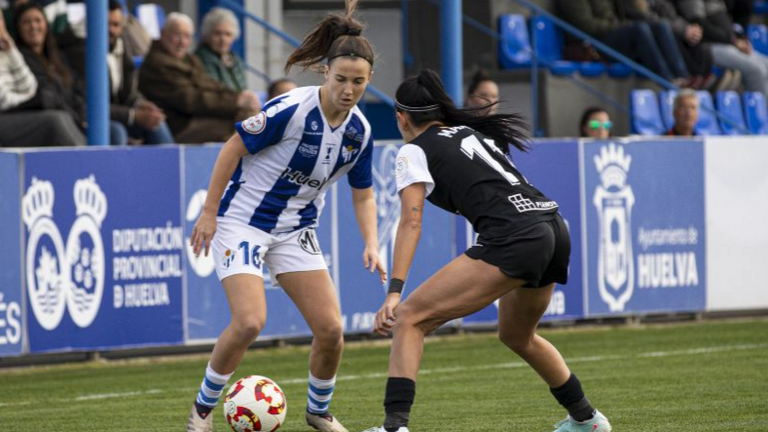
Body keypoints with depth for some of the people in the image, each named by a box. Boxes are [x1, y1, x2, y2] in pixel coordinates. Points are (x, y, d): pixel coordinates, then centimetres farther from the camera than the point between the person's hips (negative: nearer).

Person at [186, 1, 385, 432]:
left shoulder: (359, 130, -3)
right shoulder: (291, 109, -23)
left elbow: (363, 194, 10)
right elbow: (233, 148, -15)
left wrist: (372, 245, -4)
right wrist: (209, 213, -13)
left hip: (297, 230, 6)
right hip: (244, 221, -6)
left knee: (331, 328, -5)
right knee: (250, 321, -23)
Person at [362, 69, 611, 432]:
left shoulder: (414, 151, 6)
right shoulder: (473, 132, 27)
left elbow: (411, 222, -7)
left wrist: (394, 292, -15)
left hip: (513, 239, -8)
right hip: (555, 228, 8)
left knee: (409, 319, -7)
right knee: (516, 336, 33)